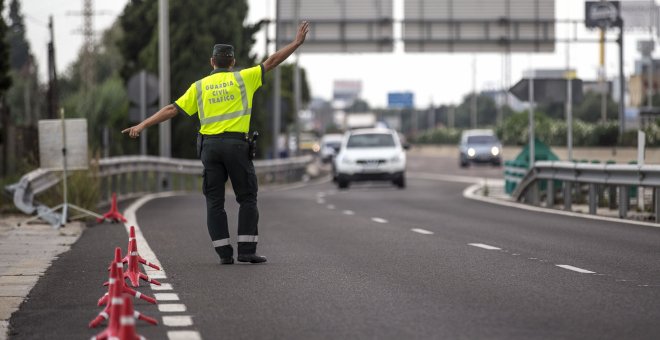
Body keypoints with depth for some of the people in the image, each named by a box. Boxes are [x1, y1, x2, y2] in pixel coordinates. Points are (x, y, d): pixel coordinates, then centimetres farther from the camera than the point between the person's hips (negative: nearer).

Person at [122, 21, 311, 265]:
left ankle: (224, 253, 0)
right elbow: (272, 62, 7)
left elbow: (171, 109, 5)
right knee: (247, 198, 6)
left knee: (215, 201, 6)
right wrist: (297, 43, 15)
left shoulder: (199, 86, 11)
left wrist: (142, 126, 6)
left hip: (209, 145, 2)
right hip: (236, 144, -2)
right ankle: (246, 250, -2)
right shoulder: (243, 78, 5)